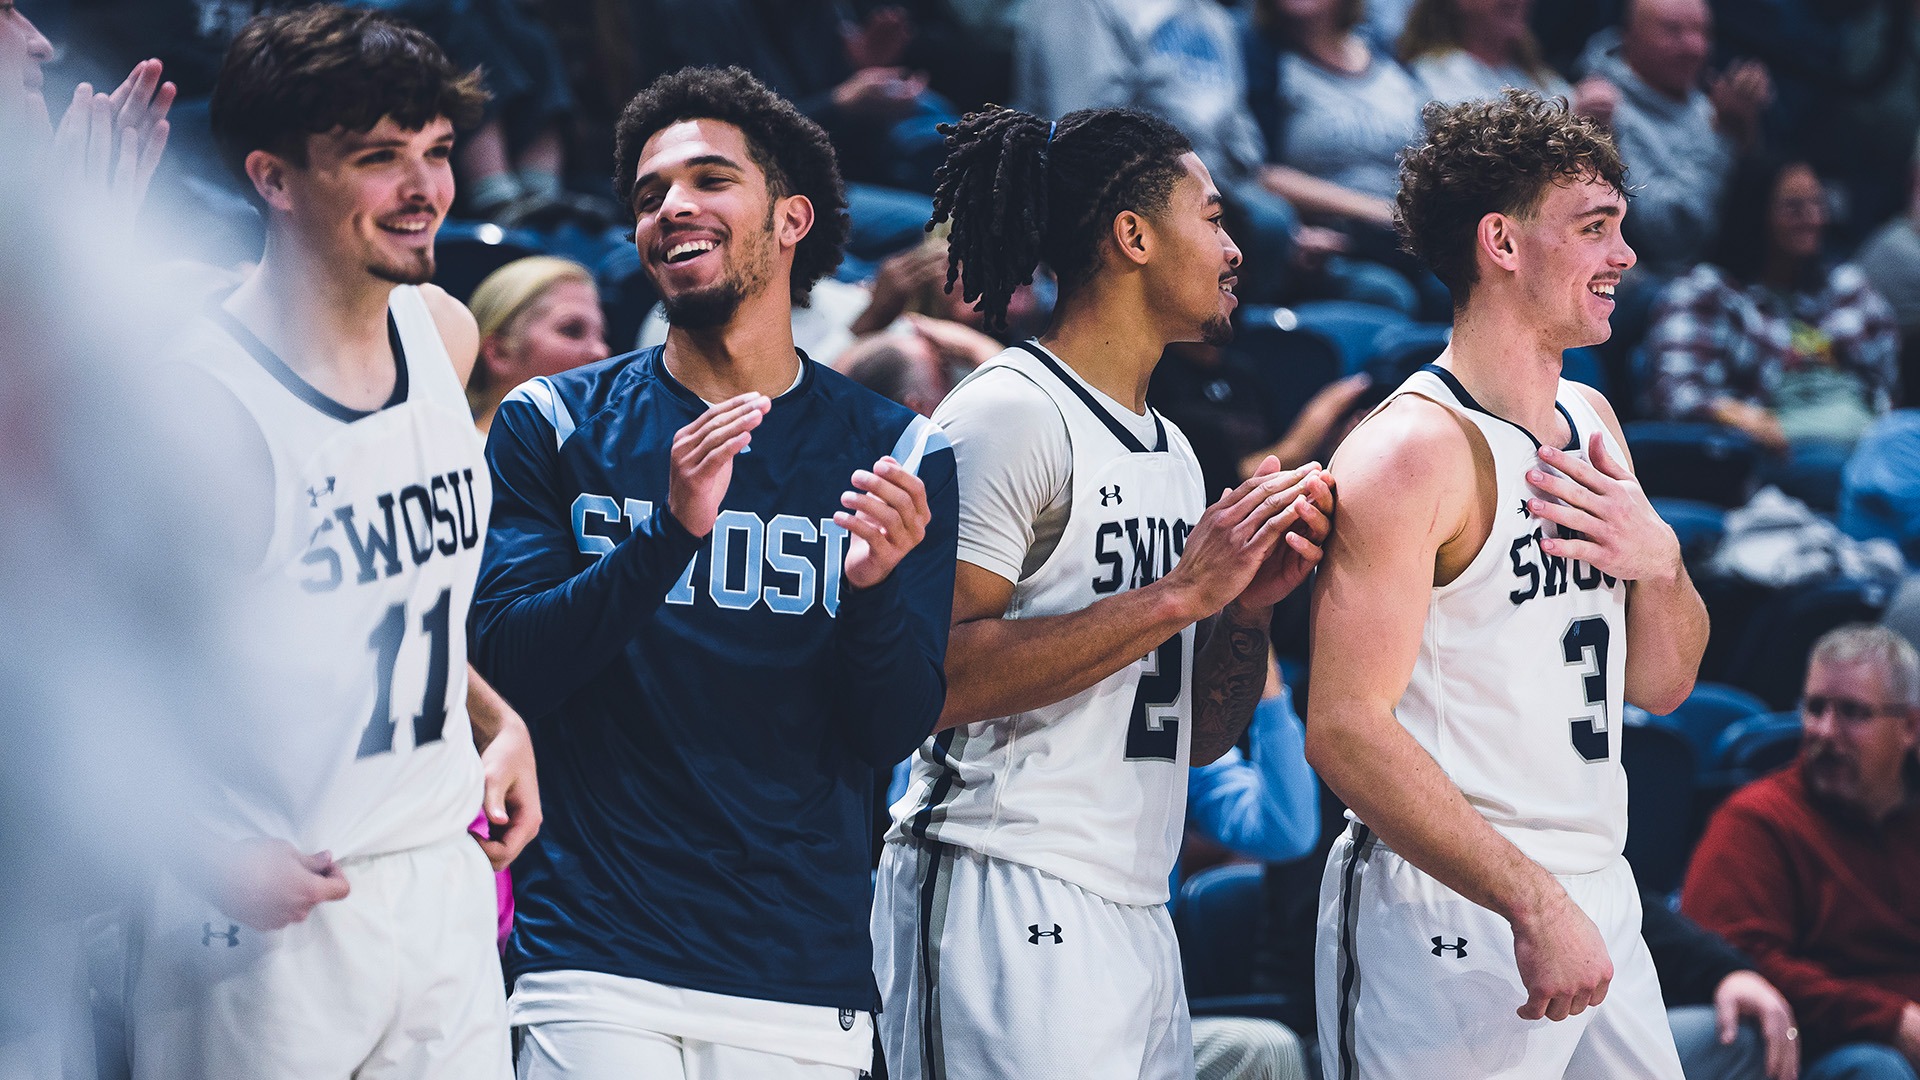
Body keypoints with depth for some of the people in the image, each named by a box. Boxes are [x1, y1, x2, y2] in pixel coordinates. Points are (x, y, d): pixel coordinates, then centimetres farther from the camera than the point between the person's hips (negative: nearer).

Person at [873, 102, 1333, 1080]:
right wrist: (1177, 595, -18)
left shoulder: (1171, 450, 19)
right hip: (1007, 909, -9)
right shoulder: (1008, 414, -9)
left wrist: (1250, 602, 1)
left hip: (1135, 917, 9)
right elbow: (935, 678, -21)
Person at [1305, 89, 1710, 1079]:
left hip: (1598, 899, 8)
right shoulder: (1412, 450, -13)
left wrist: (1659, 561, -4)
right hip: (1449, 922, -8)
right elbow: (1345, 728, -20)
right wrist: (1535, 903, -24)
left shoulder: (1588, 422, 13)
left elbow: (1662, 683, 18)